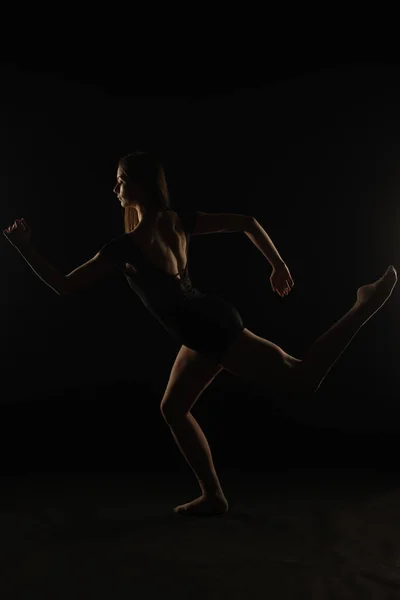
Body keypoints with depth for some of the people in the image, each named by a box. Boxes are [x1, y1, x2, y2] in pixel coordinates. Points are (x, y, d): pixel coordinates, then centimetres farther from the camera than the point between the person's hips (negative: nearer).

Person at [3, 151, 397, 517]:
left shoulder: (127, 245, -17)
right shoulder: (178, 221, 6)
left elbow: (65, 287, -12)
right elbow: (247, 223, 7)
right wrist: (279, 266, 15)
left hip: (210, 330, -9)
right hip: (211, 323, 9)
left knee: (302, 377, -2)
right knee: (174, 407, 17)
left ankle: (367, 303, -4)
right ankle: (212, 495, 22)